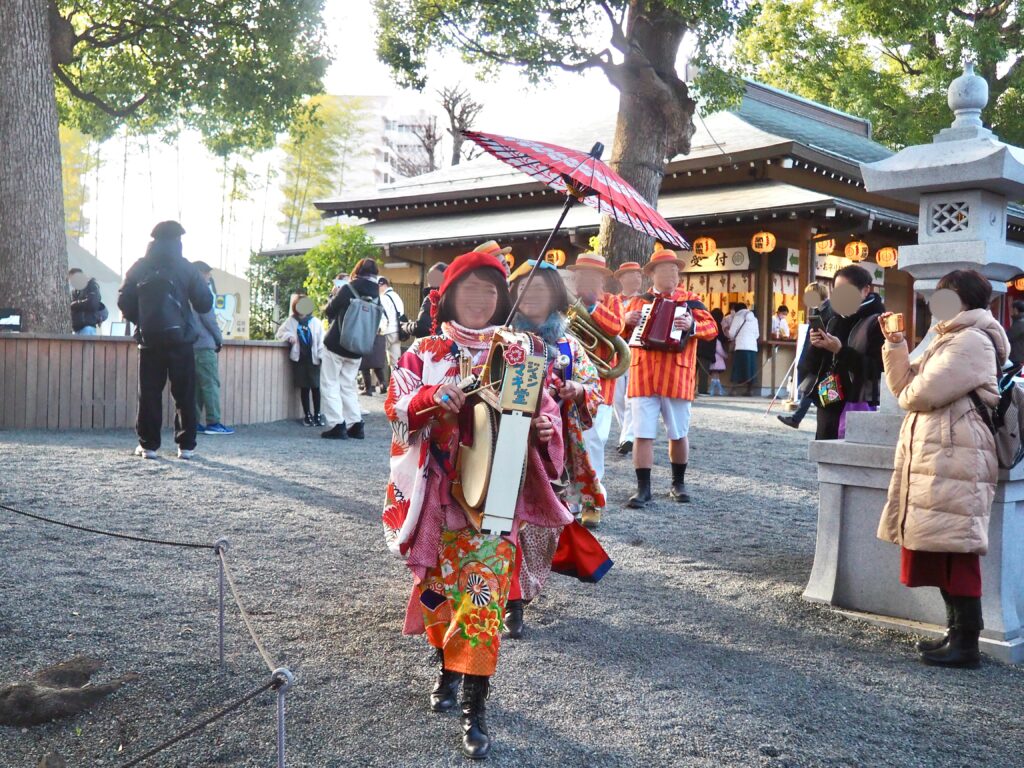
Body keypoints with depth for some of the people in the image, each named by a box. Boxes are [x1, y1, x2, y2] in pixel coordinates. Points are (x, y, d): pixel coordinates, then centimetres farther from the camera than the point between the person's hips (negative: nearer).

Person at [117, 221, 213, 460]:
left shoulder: (139, 268, 5)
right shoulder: (186, 268, -1)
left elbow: (124, 301, 4)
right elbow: (205, 303, 0)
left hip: (149, 340, 2)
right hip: (180, 339, -1)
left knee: (149, 394, 6)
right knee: (184, 394, 4)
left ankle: (148, 444, 6)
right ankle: (186, 445, 4)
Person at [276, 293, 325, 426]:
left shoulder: (316, 322, 4)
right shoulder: (291, 321, 8)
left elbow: (321, 341, 1)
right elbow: (280, 333, 13)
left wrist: (323, 357, -9)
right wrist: (288, 336, -8)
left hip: (313, 359, -1)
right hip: (299, 359, 1)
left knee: (316, 387, -2)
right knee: (304, 388, 4)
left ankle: (317, 415, 7)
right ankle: (307, 415, 12)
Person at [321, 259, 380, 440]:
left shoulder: (348, 289, -12)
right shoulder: (376, 296, 1)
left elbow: (329, 312, -5)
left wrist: (334, 296, 14)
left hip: (336, 345, -5)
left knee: (330, 385, 3)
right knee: (348, 386, 16)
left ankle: (337, 425, -6)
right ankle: (355, 425, 10)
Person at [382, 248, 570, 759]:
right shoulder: (423, 352, 4)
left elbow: (544, 408, 5)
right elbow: (396, 407, -5)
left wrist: (547, 428, -17)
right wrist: (431, 398, -25)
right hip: (435, 493, 1)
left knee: (483, 594, -5)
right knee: (437, 585, 12)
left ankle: (475, 707, 1)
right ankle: (448, 666, 37)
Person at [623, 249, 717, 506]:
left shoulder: (690, 300, 9)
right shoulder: (638, 301, 14)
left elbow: (711, 327, -1)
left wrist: (692, 325, -20)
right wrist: (626, 320, -3)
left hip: (677, 377, -1)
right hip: (642, 376, 1)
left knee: (679, 434, 8)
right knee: (643, 434, -3)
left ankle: (678, 483, 25)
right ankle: (643, 488, 2)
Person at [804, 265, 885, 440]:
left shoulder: (877, 324, -5)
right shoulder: (835, 320, 14)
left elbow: (877, 369, -17)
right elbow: (812, 366, 15)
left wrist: (841, 351, -20)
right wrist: (815, 347, -5)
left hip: (858, 409, -7)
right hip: (828, 405, 7)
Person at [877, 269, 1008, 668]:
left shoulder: (972, 341, -11)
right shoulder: (951, 339, 24)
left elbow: (920, 393, -19)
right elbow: (905, 384, 17)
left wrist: (906, 393, 4)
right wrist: (894, 342, 8)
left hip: (954, 460, -10)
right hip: (934, 459, 10)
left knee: (955, 552, -8)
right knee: (939, 551, 13)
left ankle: (966, 645, -2)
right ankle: (956, 632, 22)